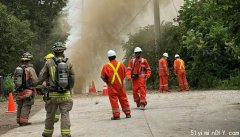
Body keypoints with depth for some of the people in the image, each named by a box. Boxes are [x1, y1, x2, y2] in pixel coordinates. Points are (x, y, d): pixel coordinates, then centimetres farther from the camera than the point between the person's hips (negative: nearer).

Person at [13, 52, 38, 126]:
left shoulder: (17, 69, 8)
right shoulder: (30, 69, -11)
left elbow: (15, 81, 11)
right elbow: (35, 81, -12)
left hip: (19, 91, 6)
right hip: (28, 90, -6)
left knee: (20, 106, 14)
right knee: (26, 106, -3)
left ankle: (19, 120, 19)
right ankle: (24, 120, -6)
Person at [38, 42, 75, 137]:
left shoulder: (49, 62, -5)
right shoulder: (68, 63, 0)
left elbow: (41, 77, 0)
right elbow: (72, 79, 6)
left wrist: (40, 84, 21)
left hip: (53, 94, 0)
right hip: (66, 94, 1)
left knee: (50, 115, 13)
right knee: (65, 114, 3)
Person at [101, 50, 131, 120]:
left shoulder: (106, 66, -9)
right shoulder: (121, 65, 1)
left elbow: (103, 76, -3)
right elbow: (124, 75, 10)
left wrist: (107, 81, 14)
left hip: (112, 86, -3)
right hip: (120, 85, 3)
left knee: (114, 100, 1)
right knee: (123, 99, 13)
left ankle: (116, 115, 0)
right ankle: (128, 113, 20)